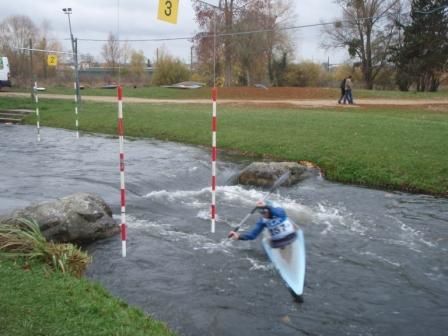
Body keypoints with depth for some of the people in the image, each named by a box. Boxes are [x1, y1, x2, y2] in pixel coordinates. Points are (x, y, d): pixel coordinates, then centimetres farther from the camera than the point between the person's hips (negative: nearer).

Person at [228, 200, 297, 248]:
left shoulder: (280, 211, -16)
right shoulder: (262, 221, -5)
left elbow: (280, 212, -42)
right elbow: (253, 234, -8)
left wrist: (266, 206, -58)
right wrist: (239, 236, -26)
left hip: (291, 239, -3)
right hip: (277, 244, 3)